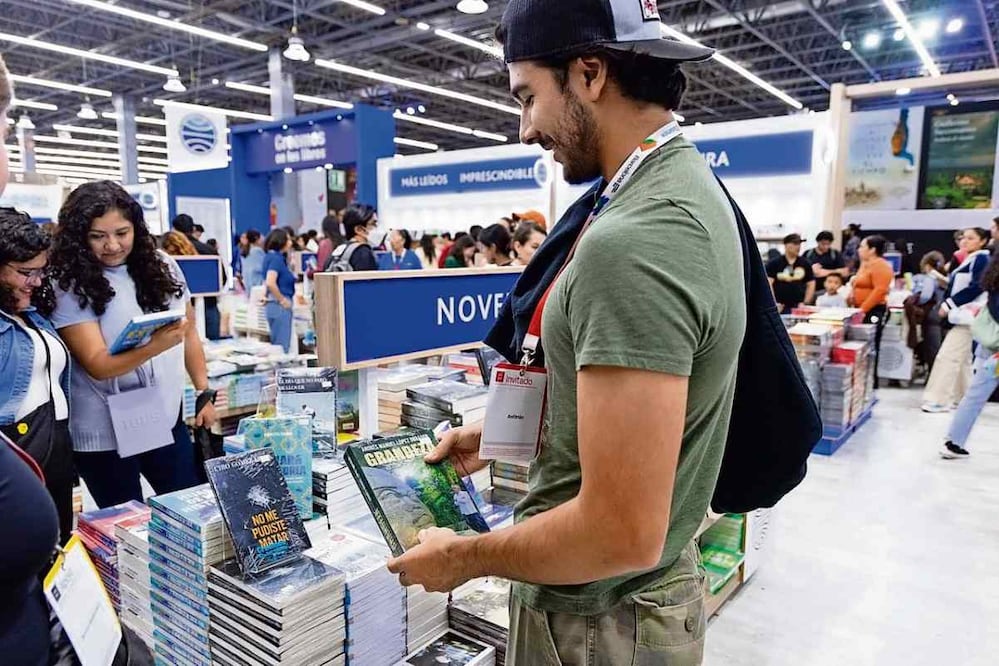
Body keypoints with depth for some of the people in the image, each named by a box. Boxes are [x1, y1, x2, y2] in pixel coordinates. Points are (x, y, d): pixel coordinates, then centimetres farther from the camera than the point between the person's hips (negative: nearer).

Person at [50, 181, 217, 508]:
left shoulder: (162, 266, 1)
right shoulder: (70, 286, -11)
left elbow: (190, 334, 10)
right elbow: (97, 365, -18)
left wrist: (205, 393, 7)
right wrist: (155, 347, -34)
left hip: (167, 420, 3)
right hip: (105, 432, -3)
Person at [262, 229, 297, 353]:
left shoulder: (276, 257, 13)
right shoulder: (275, 258, -14)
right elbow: (270, 283, -26)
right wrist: (282, 300, -15)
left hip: (280, 306, 10)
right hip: (280, 306, -10)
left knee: (277, 346, 14)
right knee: (282, 347, -6)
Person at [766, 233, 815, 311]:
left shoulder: (805, 264, 9)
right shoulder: (774, 264, -1)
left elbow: (811, 284, 14)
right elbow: (768, 284, -6)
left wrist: (805, 303, 5)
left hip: (798, 307, 3)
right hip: (779, 307, -3)